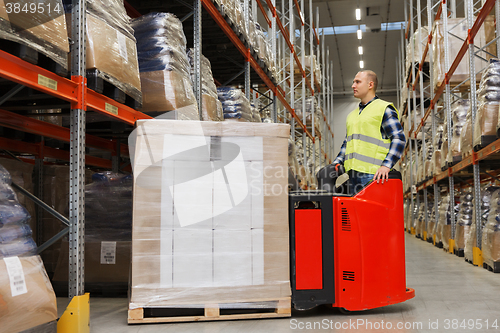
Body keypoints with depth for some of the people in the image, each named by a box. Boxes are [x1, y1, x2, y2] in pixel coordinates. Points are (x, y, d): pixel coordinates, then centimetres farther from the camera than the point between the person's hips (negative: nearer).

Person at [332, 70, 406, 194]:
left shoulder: (384, 109, 1)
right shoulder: (352, 115, 25)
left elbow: (399, 139, -7)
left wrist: (386, 165, -20)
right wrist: (337, 163, 13)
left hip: (373, 174, -7)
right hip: (353, 173, 7)